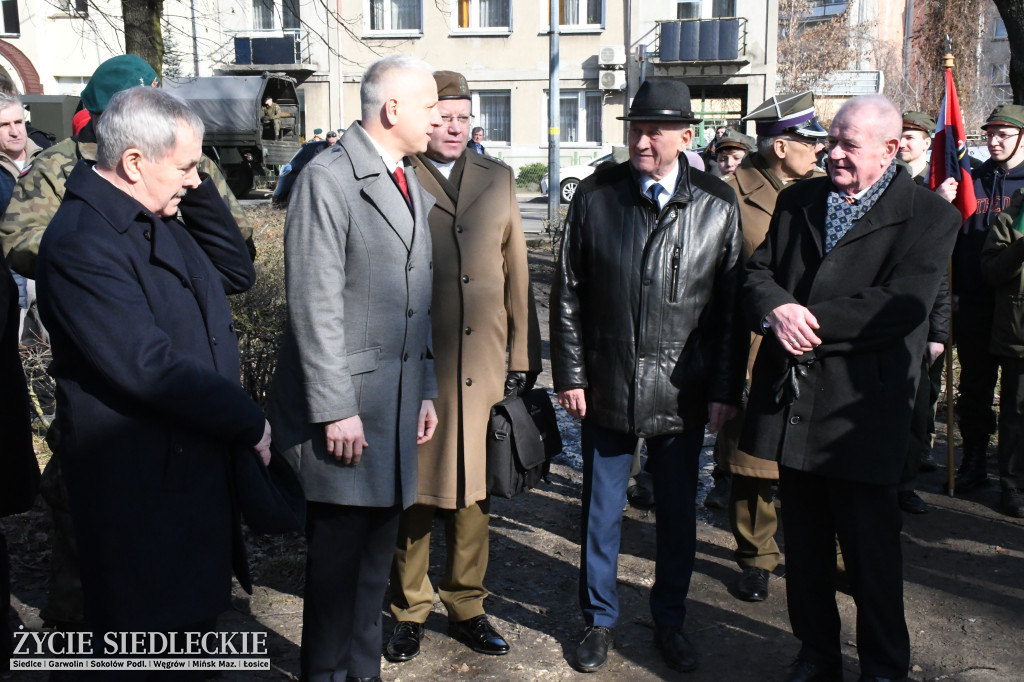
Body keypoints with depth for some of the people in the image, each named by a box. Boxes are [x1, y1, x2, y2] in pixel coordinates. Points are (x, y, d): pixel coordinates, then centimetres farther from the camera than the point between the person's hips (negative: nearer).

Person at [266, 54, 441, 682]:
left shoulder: (414, 187, 15)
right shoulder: (327, 179, -11)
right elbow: (315, 305, -16)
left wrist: (427, 389, 15)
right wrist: (335, 409, -17)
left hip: (399, 403, 8)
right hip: (346, 404, -8)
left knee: (378, 552, 16)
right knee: (337, 555, 3)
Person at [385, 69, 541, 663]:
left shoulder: (499, 180, 12)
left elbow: (516, 272, 13)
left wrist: (524, 357, 10)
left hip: (482, 366, 3)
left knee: (474, 493, 12)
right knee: (414, 493, 8)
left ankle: (467, 607, 29)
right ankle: (411, 610, 26)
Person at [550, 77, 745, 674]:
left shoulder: (718, 205, -1)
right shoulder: (596, 195, -1)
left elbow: (731, 305, 1)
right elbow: (569, 293, 2)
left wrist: (726, 390, -2)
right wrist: (570, 374, -2)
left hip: (682, 392, 0)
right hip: (607, 386, 0)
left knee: (679, 512, 13)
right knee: (602, 510, 12)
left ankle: (671, 620, 34)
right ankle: (601, 620, 31)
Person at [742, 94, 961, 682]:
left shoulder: (930, 215, -3)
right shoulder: (799, 199, 13)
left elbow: (905, 303, -16)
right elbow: (758, 271, 8)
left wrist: (813, 319, -18)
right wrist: (777, 312, -14)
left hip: (861, 407, -5)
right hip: (792, 399, 5)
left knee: (871, 549, 6)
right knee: (804, 541, 15)